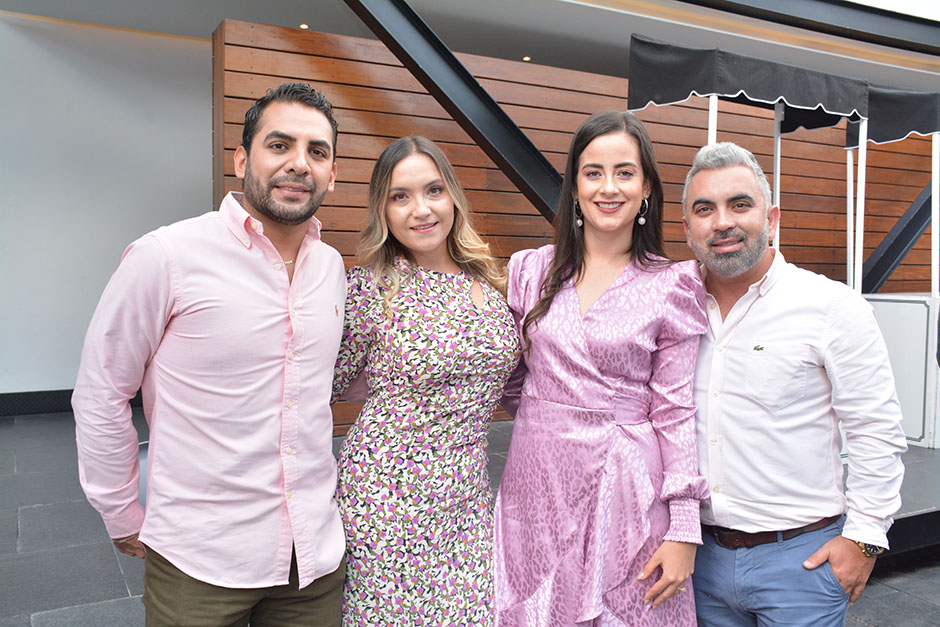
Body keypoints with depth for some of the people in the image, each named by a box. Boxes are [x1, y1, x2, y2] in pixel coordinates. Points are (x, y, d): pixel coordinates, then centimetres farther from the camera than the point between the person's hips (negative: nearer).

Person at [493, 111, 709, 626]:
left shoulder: (671, 287, -3)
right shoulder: (530, 270, 3)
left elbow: (676, 412, -4)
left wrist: (684, 529, -6)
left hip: (626, 493, -2)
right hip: (536, 485, 2)